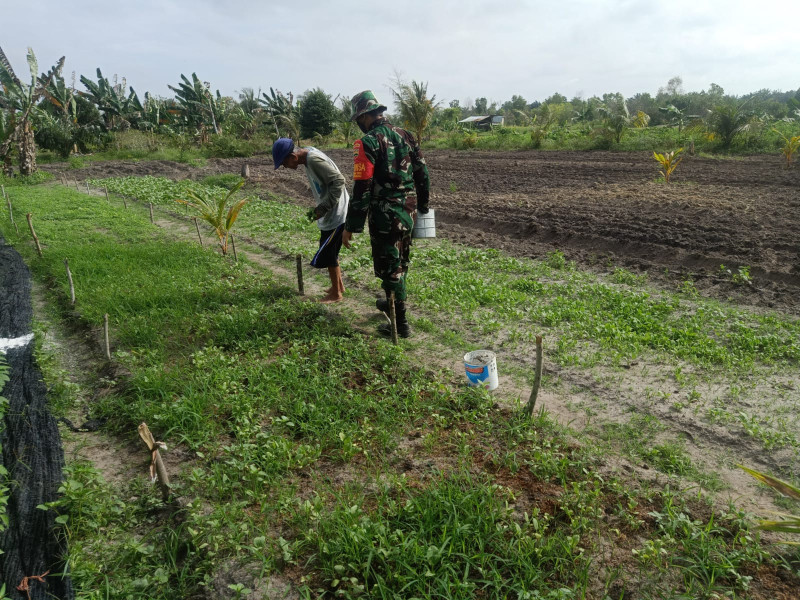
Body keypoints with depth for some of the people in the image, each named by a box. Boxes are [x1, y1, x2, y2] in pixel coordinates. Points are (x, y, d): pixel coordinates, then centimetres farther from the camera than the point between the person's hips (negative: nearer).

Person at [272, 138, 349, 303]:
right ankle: (338, 285, 35)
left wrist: (323, 208, -23)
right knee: (330, 252, 20)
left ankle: (336, 294, 15)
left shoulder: (314, 160, -22)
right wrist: (318, 209, 10)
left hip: (336, 215, -10)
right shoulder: (309, 155, 7)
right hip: (333, 214, 10)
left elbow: (338, 180, -27)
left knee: (327, 254, 1)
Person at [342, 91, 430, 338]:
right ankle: (394, 302, 43)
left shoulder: (368, 142, -14)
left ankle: (401, 322, 10)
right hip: (408, 211, 7)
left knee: (390, 267, 3)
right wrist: (422, 206, 22)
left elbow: (361, 188, -19)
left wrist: (351, 227, -14)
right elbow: (422, 174, 11)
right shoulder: (405, 135, 7)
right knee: (401, 262, 22)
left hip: (385, 215, -7)